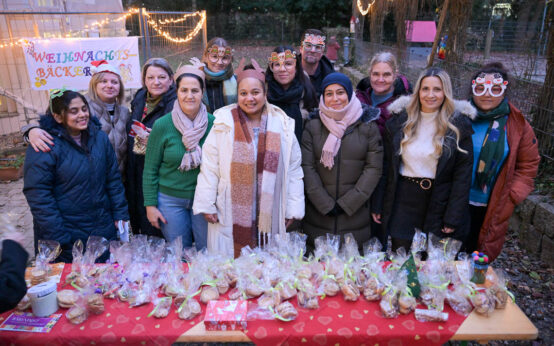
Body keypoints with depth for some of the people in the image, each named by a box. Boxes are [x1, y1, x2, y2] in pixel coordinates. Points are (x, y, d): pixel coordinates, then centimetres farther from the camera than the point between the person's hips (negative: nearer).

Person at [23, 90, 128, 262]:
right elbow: (37, 194, -15)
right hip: (67, 236, -4)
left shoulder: (100, 137, 2)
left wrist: (120, 214, 3)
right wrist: (57, 237, -16)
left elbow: (113, 178, 8)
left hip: (104, 229, 5)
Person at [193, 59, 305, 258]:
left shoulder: (283, 125, 6)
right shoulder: (224, 123, 0)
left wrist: (293, 209, 6)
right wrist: (206, 205, -1)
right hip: (231, 217, -1)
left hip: (270, 217, 2)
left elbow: (293, 170, 8)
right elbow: (209, 167, 1)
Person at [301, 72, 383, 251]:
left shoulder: (368, 125, 0)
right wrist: (326, 204, -10)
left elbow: (374, 167, -4)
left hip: (355, 213, 0)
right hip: (318, 214, 1)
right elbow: (307, 167, -3)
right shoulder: (313, 125, 2)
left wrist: (347, 203, -10)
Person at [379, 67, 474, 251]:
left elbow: (463, 173, -4)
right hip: (404, 201, 1)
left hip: (440, 202, -1)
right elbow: (388, 166, 4)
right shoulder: (399, 119, 1)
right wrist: (378, 205, 1)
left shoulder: (459, 124, -3)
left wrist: (453, 218, -9)